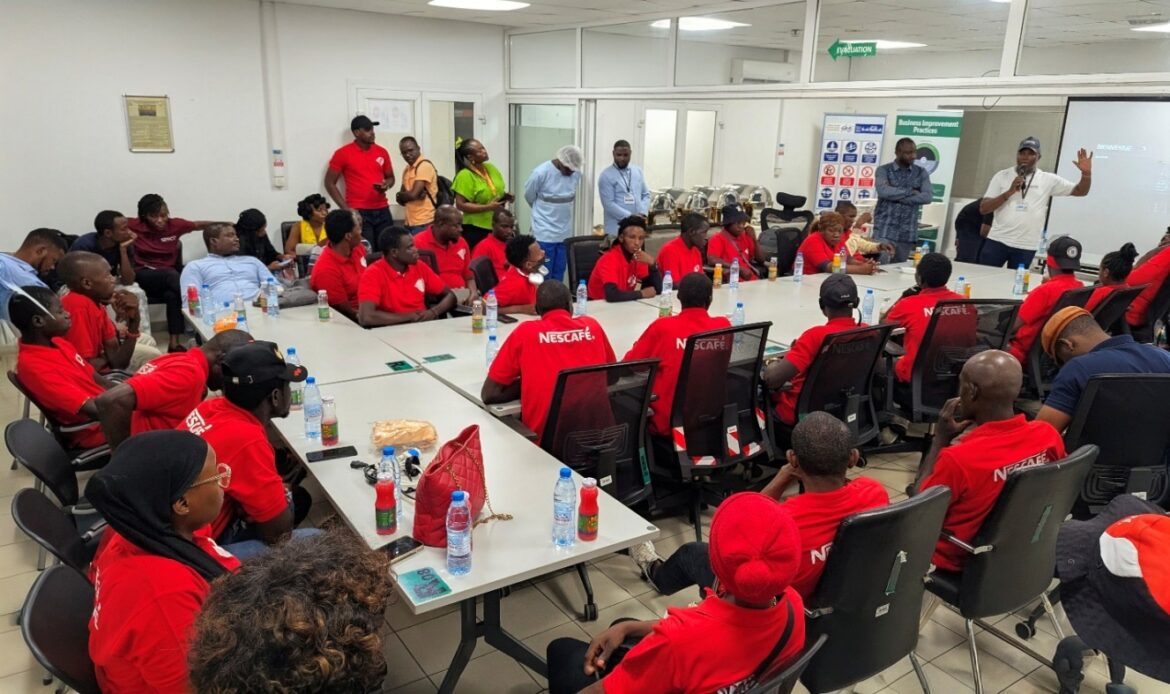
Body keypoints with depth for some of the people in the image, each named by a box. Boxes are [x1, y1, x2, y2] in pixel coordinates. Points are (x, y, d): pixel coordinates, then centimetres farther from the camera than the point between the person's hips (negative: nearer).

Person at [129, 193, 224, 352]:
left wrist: (224, 224, 8)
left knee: (172, 295, -33)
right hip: (143, 275, -2)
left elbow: (199, 226, 14)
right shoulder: (134, 226, -5)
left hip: (167, 276, 2)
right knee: (171, 274, -34)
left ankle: (175, 343, -29)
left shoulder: (175, 224, 0)